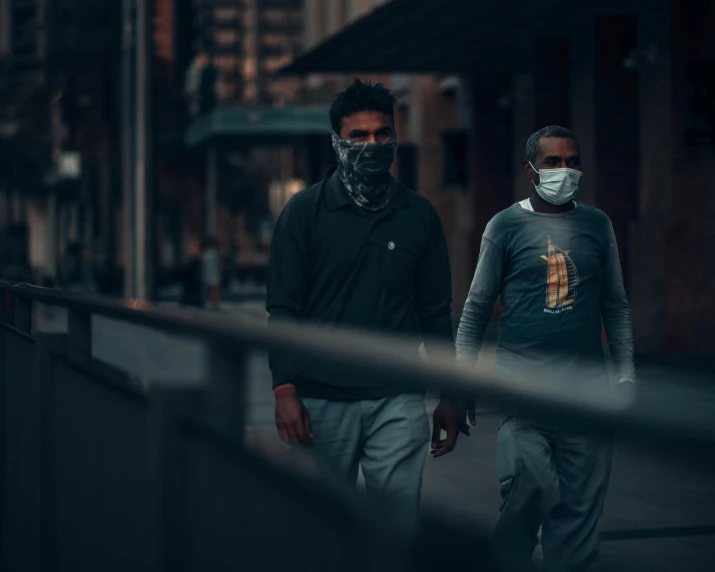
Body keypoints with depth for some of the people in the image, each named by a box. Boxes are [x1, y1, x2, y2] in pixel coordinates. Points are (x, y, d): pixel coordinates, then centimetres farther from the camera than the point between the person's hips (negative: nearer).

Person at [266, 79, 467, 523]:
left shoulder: (419, 216, 8)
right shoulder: (305, 211, 1)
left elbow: (436, 312, 12)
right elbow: (283, 308, -2)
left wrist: (451, 395, 10)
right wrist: (285, 390, -11)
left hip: (398, 401, 1)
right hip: (322, 401, -1)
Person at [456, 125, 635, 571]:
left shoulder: (597, 225, 11)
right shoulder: (506, 225, 3)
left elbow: (616, 306, 15)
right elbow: (477, 308, 5)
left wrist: (627, 375, 9)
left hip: (586, 383, 3)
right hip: (522, 379, -3)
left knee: (580, 502, 2)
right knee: (532, 486, -17)